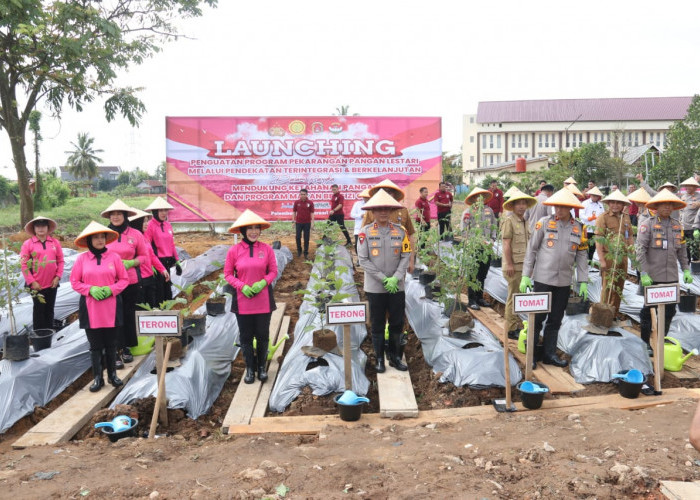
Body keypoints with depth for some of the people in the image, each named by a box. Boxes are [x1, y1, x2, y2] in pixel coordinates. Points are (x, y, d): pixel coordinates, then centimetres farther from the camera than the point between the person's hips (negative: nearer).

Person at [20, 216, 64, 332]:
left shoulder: (55, 242, 3)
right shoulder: (27, 244, -4)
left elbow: (60, 260, 6)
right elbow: (24, 264, -6)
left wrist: (58, 277, -3)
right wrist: (32, 282, -10)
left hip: (52, 283, 2)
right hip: (36, 285, -2)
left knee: (50, 309, 12)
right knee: (39, 309, 5)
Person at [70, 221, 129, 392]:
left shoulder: (114, 256, 0)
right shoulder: (81, 259, 0)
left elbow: (124, 279, 4)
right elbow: (75, 282, 4)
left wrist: (111, 289, -12)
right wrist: (90, 289, -12)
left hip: (111, 307, 0)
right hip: (90, 308, 0)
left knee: (111, 343, 8)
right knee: (95, 345, 5)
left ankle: (112, 374, 23)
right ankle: (98, 378, 16)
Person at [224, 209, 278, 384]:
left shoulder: (266, 249, -4)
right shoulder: (234, 250, -6)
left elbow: (273, 271, 3)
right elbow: (228, 274, 0)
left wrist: (263, 282, -15)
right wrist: (242, 286, -14)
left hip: (263, 300, 1)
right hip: (242, 300, 0)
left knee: (262, 335, 9)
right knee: (246, 336, 8)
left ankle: (261, 366, 27)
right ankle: (250, 368, 23)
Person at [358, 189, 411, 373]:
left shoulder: (400, 231, 1)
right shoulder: (365, 232, -5)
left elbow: (406, 257, -1)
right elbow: (363, 259, -9)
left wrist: (395, 278, -14)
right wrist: (384, 279, -14)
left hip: (397, 287, 2)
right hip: (375, 287, -2)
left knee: (397, 323, 10)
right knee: (377, 325, 7)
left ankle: (395, 357, 25)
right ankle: (379, 359, 20)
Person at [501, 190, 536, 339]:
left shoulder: (525, 221, 14)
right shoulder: (509, 221, -10)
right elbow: (506, 244, -14)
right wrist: (509, 264, -17)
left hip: (524, 265, 8)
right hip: (514, 266, -8)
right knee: (513, 297, -3)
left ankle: (517, 326, 25)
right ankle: (511, 330, 5)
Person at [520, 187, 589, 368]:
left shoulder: (579, 228, 4)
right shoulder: (544, 223, -4)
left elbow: (582, 256, 8)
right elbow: (531, 250, -2)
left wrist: (583, 281, 4)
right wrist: (526, 275, -6)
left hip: (564, 282, 3)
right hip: (543, 279, -3)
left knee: (555, 320, 11)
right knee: (538, 318, 1)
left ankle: (549, 353, 23)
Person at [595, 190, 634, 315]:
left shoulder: (626, 217, 11)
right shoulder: (603, 217, -7)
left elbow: (630, 237, 19)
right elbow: (598, 240, -12)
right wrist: (601, 260, -16)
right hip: (608, 257, -6)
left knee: (619, 285, 13)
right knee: (608, 286, -2)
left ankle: (615, 313, 25)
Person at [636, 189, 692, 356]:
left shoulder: (677, 225, 9)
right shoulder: (648, 225, -7)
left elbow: (681, 250, 16)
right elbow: (640, 250, -12)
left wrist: (686, 270, 8)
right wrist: (644, 273, -17)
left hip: (671, 277, 5)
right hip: (652, 277, -5)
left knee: (670, 310, 11)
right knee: (649, 311, 3)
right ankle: (645, 343, 15)